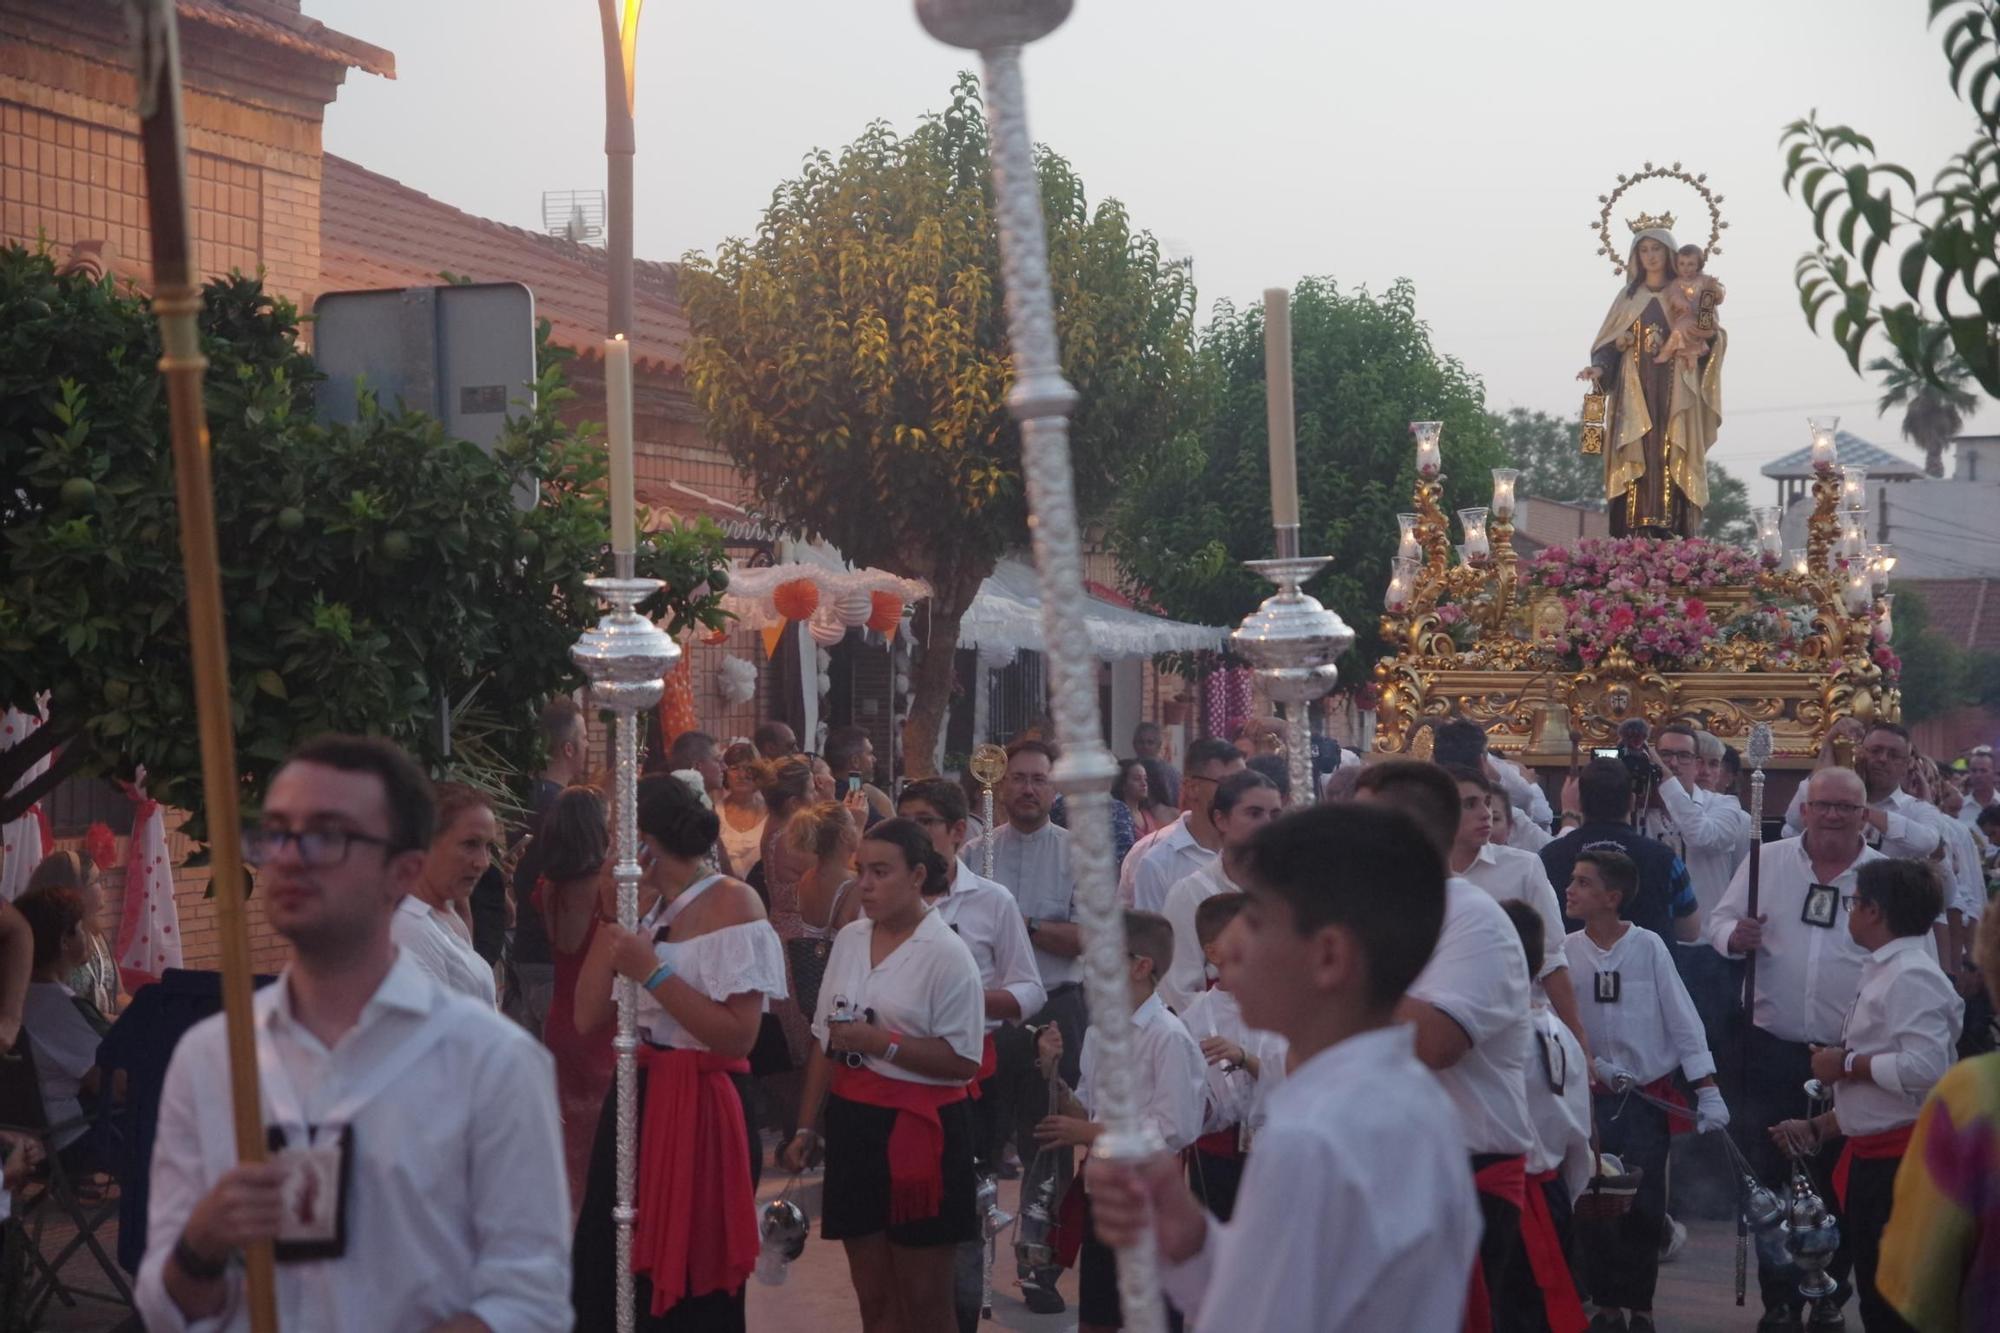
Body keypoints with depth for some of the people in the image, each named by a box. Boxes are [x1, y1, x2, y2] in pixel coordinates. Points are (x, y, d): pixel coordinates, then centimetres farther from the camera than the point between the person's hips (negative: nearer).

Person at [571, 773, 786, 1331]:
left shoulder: (731, 901, -10)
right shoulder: (644, 905, 14)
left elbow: (738, 1036, -20)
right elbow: (588, 1017, 3)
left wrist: (652, 971, -19)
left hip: (701, 1111, -8)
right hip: (633, 1101, 8)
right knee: (607, 1279, 14)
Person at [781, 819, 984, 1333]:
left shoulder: (946, 954, -11)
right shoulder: (849, 939, 7)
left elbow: (963, 1061, -16)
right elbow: (824, 1039, 12)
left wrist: (882, 1043, -20)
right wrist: (806, 1126, 10)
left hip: (918, 1129, -6)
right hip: (853, 1122, 6)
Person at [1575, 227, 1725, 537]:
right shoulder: (1629, 298, 14)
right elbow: (1610, 343, 9)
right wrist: (1599, 368, -9)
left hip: (1673, 392, -1)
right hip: (1635, 393, 1)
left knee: (1671, 462, -10)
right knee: (1636, 461, -8)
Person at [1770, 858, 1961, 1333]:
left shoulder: (1912, 977, -15)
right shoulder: (1883, 974, 16)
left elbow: (1924, 1069, -28)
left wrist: (1848, 1065, -15)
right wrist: (1818, 1128, 16)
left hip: (1903, 1159, -10)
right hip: (1874, 1158, 10)